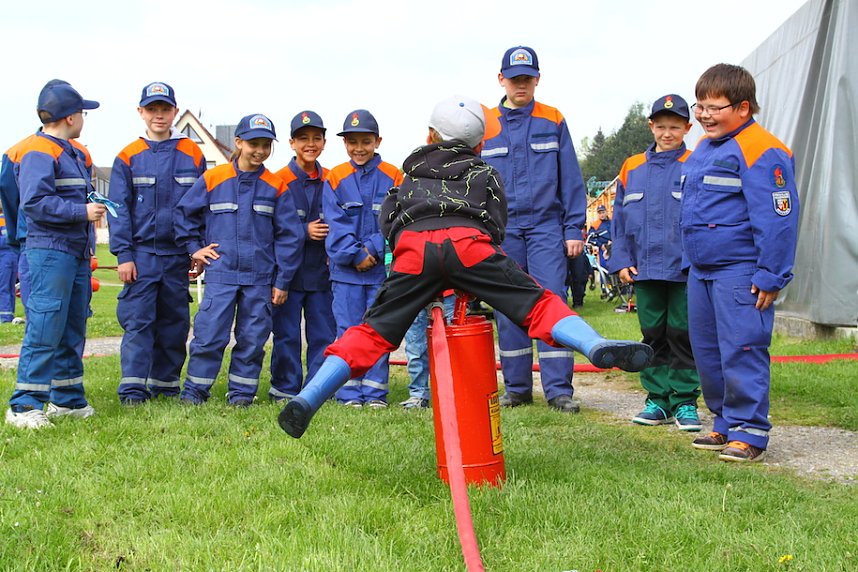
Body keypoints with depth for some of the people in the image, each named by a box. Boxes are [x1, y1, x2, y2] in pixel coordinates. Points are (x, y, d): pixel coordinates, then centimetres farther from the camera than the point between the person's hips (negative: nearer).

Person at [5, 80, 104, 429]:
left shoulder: (72, 153, 20)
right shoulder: (38, 153, -10)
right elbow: (35, 202, -20)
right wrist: (82, 211, -17)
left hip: (76, 254, 10)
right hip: (49, 253, -10)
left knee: (72, 330, 13)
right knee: (44, 331, -11)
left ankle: (67, 399, 21)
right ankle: (24, 406, -7)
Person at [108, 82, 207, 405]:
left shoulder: (193, 156, 5)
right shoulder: (129, 157, 2)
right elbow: (119, 209, 0)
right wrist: (123, 254, -8)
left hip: (178, 254, 2)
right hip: (142, 253, -2)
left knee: (174, 321, 8)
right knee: (138, 320, -6)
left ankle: (166, 383, 19)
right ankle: (133, 389, -3)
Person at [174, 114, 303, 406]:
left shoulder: (276, 186, 4)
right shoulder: (212, 179, 3)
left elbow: (289, 235, 5)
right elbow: (184, 213, 15)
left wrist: (282, 281, 2)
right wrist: (194, 247, 6)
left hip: (260, 277, 1)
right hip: (220, 274, -1)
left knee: (252, 338, 4)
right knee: (209, 334, -5)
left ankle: (242, 391, 16)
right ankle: (194, 390, 7)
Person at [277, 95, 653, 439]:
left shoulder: (410, 177, 38)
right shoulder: (486, 173, 33)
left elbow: (387, 222, 31)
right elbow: (497, 227, 26)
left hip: (412, 248, 2)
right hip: (469, 243, -1)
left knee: (373, 332, 5)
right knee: (538, 303, -1)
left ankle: (307, 399, -5)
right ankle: (596, 346, -26)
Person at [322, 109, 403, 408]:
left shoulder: (393, 178, 3)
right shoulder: (335, 179, 4)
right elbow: (336, 226, -3)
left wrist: (373, 250, -13)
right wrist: (356, 255, -13)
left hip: (382, 268, 0)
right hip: (345, 269, 0)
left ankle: (375, 392, 9)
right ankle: (350, 393, 8)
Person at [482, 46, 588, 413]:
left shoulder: (553, 122, 5)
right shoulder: (484, 126, 7)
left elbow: (570, 180, 4)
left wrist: (574, 229, -2)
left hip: (546, 226, -1)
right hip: (502, 229, 2)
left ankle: (559, 389, -3)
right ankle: (517, 387, 15)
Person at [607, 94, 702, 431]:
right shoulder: (632, 168, 10)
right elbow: (619, 219, 12)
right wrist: (621, 261, 4)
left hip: (684, 269, -4)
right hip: (644, 270, 4)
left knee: (682, 334, 2)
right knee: (653, 335, 10)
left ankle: (684, 401, 11)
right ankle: (658, 400, 19)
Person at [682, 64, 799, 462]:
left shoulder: (761, 152, -14)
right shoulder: (702, 150, 15)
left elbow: (778, 218, -18)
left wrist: (771, 276, -20)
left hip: (740, 272, -9)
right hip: (701, 271, 9)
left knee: (741, 352, -7)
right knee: (707, 354, 13)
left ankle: (749, 433, 3)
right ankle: (725, 424, 25)